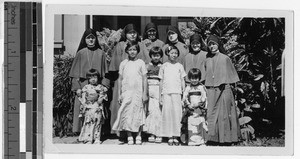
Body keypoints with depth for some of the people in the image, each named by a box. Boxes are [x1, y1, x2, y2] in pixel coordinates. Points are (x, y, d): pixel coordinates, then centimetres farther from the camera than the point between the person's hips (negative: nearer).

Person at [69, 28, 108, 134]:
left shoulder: (100, 53, 9)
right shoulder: (81, 53, 6)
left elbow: (104, 71, 10)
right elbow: (76, 71, 6)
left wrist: (104, 85, 1)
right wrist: (76, 86, -2)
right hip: (83, 83, -1)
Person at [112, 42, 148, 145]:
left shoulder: (141, 63, 4)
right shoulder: (123, 63, 8)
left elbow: (144, 79, 3)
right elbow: (120, 79, 10)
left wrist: (145, 93, -2)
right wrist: (119, 94, 7)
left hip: (138, 92, -1)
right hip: (126, 92, 1)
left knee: (138, 114, -2)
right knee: (127, 113, -2)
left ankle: (138, 136, 4)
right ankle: (129, 137, 3)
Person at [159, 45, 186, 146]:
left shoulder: (179, 66, 9)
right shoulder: (164, 66, 9)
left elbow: (182, 81, 10)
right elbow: (161, 81, 11)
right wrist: (160, 95, 8)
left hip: (177, 92, 0)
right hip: (166, 93, 0)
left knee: (177, 113, -5)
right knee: (167, 113, -2)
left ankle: (176, 137, 0)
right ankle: (170, 137, 2)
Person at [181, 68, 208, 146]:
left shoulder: (201, 87, 4)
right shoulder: (188, 88, 9)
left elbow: (204, 98, -3)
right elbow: (184, 98, 3)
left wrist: (197, 104, -14)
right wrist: (188, 105, -12)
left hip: (200, 109, -1)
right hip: (190, 110, 2)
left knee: (200, 126, -5)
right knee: (190, 125, -3)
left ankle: (201, 142, -3)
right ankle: (191, 142, -1)